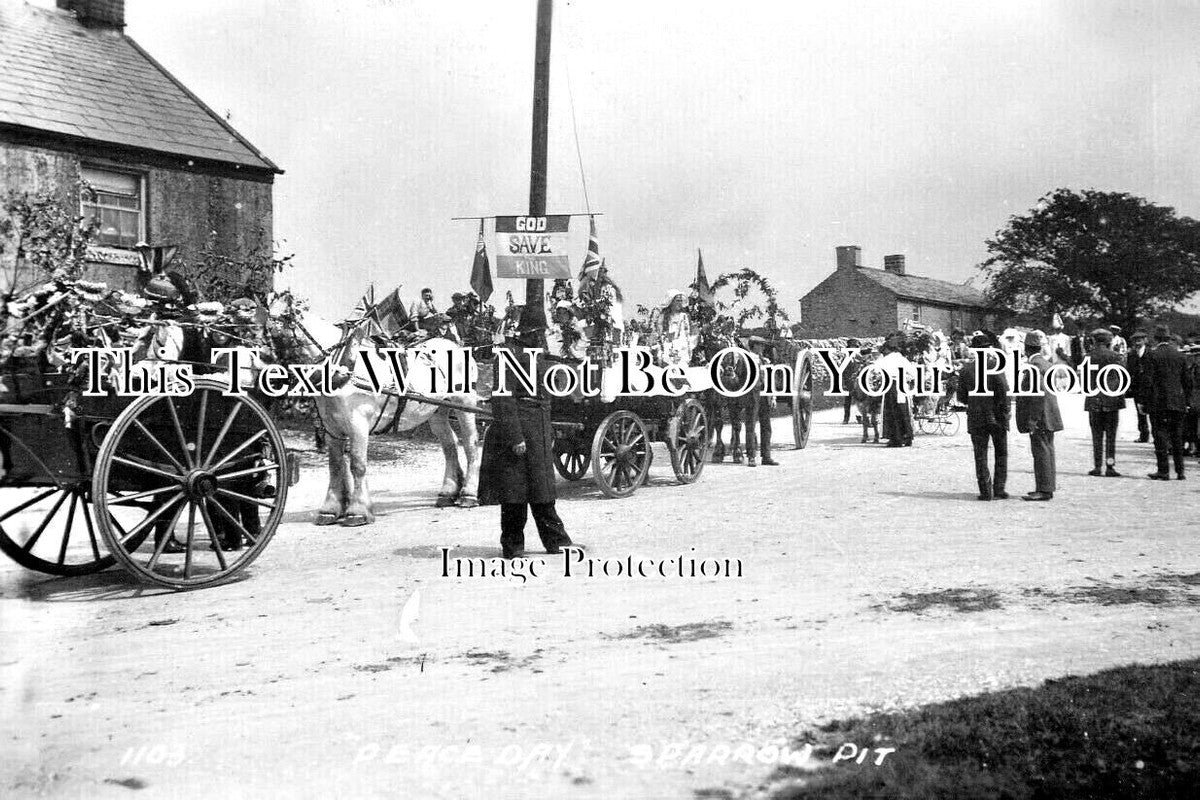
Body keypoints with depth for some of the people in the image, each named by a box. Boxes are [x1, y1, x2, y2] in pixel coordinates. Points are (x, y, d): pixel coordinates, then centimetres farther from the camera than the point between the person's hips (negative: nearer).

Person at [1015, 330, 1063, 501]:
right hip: (1048, 418, 10)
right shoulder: (1045, 362, 16)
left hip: (1039, 418, -10)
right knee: (1045, 451, 14)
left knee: (1041, 452, -9)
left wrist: (1032, 420, -23)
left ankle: (1044, 490, -8)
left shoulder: (1035, 364, -16)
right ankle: (1046, 487, 20)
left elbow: (1040, 393, -23)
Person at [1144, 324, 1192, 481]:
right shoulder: (1179, 355, 7)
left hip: (1158, 403, -5)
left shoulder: (1152, 355, -7)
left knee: (1161, 437, -1)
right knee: (1177, 438, 11)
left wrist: (1145, 402, -6)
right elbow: (1187, 381, 9)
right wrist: (1185, 401, 16)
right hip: (1178, 403, 5)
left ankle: (1163, 471, -1)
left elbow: (1148, 381, -11)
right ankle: (1180, 471, 13)